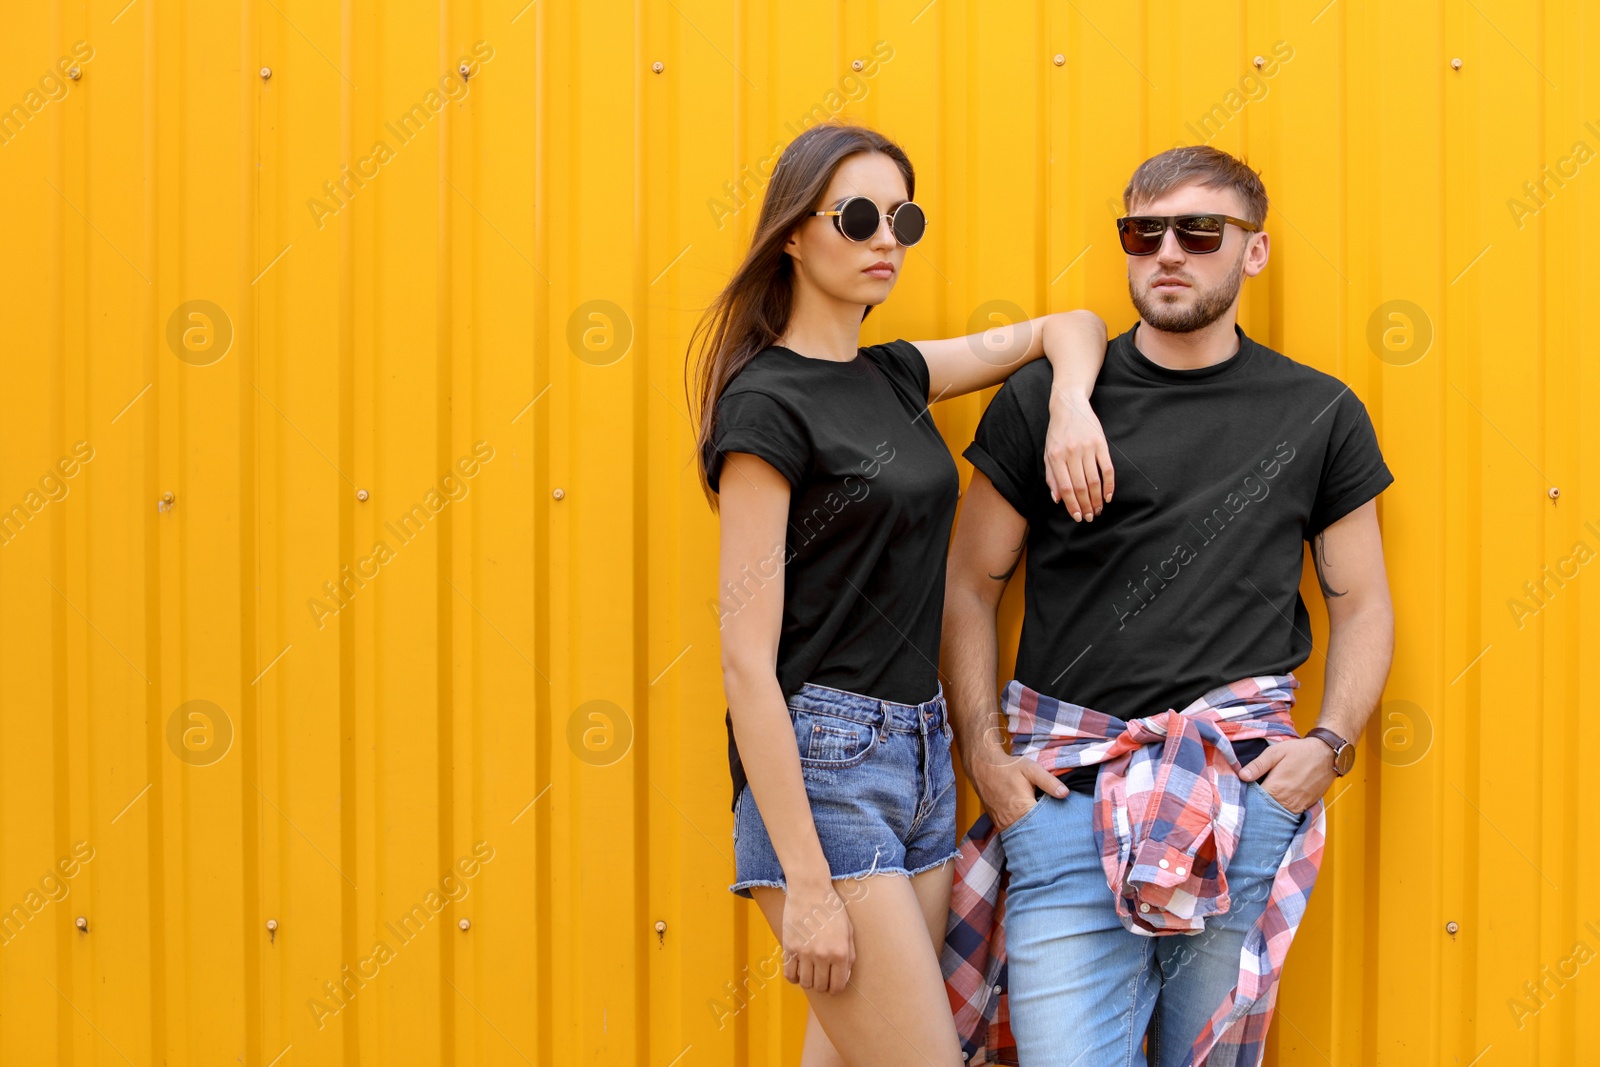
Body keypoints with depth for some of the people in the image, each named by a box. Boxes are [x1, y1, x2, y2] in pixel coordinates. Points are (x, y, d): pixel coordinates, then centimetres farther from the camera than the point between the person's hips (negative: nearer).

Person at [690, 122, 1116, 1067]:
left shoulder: (894, 376, 10)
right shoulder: (768, 404, -11)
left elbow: (1066, 328, 24)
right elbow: (747, 661, -15)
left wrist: (1071, 405, -1)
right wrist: (805, 885, -18)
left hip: (922, 750, 8)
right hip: (823, 763, -8)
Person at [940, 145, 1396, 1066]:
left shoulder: (1319, 414, 8)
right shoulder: (1042, 400, 4)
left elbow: (1362, 606, 13)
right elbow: (971, 589, 8)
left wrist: (1331, 744, -3)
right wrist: (984, 754, -3)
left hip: (1247, 796, 1)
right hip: (1066, 787, -1)